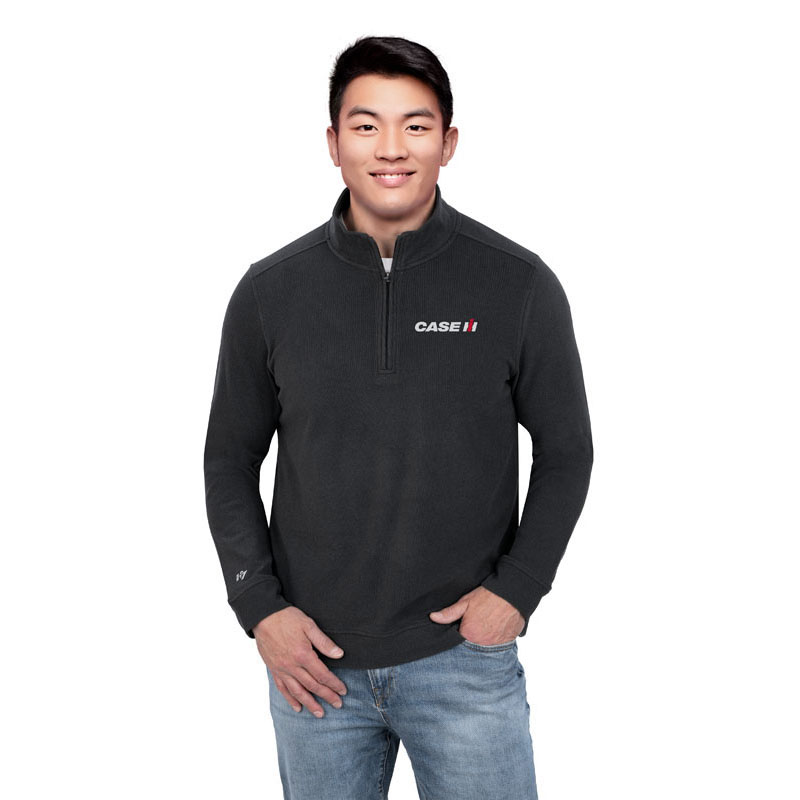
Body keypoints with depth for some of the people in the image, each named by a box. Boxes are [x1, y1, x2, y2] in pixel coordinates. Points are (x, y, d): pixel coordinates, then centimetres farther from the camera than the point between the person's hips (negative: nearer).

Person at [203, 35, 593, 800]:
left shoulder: (520, 285, -6)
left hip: (465, 657, -1)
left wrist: (516, 590, -8)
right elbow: (230, 459, 6)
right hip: (312, 658, 2)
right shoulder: (269, 292, -2)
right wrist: (259, 607, -3)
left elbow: (566, 453, 2)